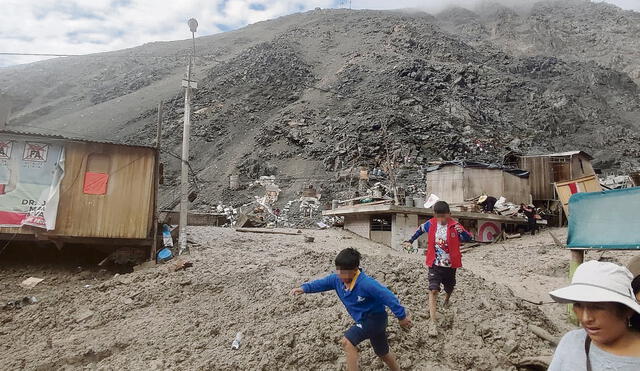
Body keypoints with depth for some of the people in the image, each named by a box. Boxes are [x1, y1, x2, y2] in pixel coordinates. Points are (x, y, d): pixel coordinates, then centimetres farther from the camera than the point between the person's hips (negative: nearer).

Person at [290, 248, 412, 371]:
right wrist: (304, 288, -16)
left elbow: (388, 297, -29)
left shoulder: (366, 284, -33)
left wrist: (402, 316, -21)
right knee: (382, 353, 25)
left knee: (347, 341, -24)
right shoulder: (337, 279, -11)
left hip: (375, 318, -8)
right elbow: (321, 283, 0)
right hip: (365, 320, 8)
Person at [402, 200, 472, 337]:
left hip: (450, 265, 0)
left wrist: (462, 232, -43)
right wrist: (410, 241, 14)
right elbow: (420, 230, 14)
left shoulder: (454, 226, -15)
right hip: (435, 264, 0)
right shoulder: (430, 224, -6)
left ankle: (447, 299, 59)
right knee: (433, 290, -13)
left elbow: (468, 239, -22)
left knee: (449, 288, 22)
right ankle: (433, 322, -10)